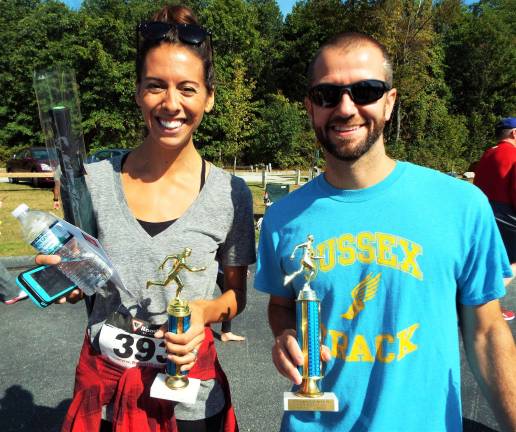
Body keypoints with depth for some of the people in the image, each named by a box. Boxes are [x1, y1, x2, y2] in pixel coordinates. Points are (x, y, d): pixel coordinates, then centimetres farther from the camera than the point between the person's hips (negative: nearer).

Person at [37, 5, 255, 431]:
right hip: (101, 391, 2)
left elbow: (237, 293, 1)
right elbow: (75, 288, 5)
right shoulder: (95, 180, -8)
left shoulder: (231, 195, -13)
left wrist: (206, 311, -19)